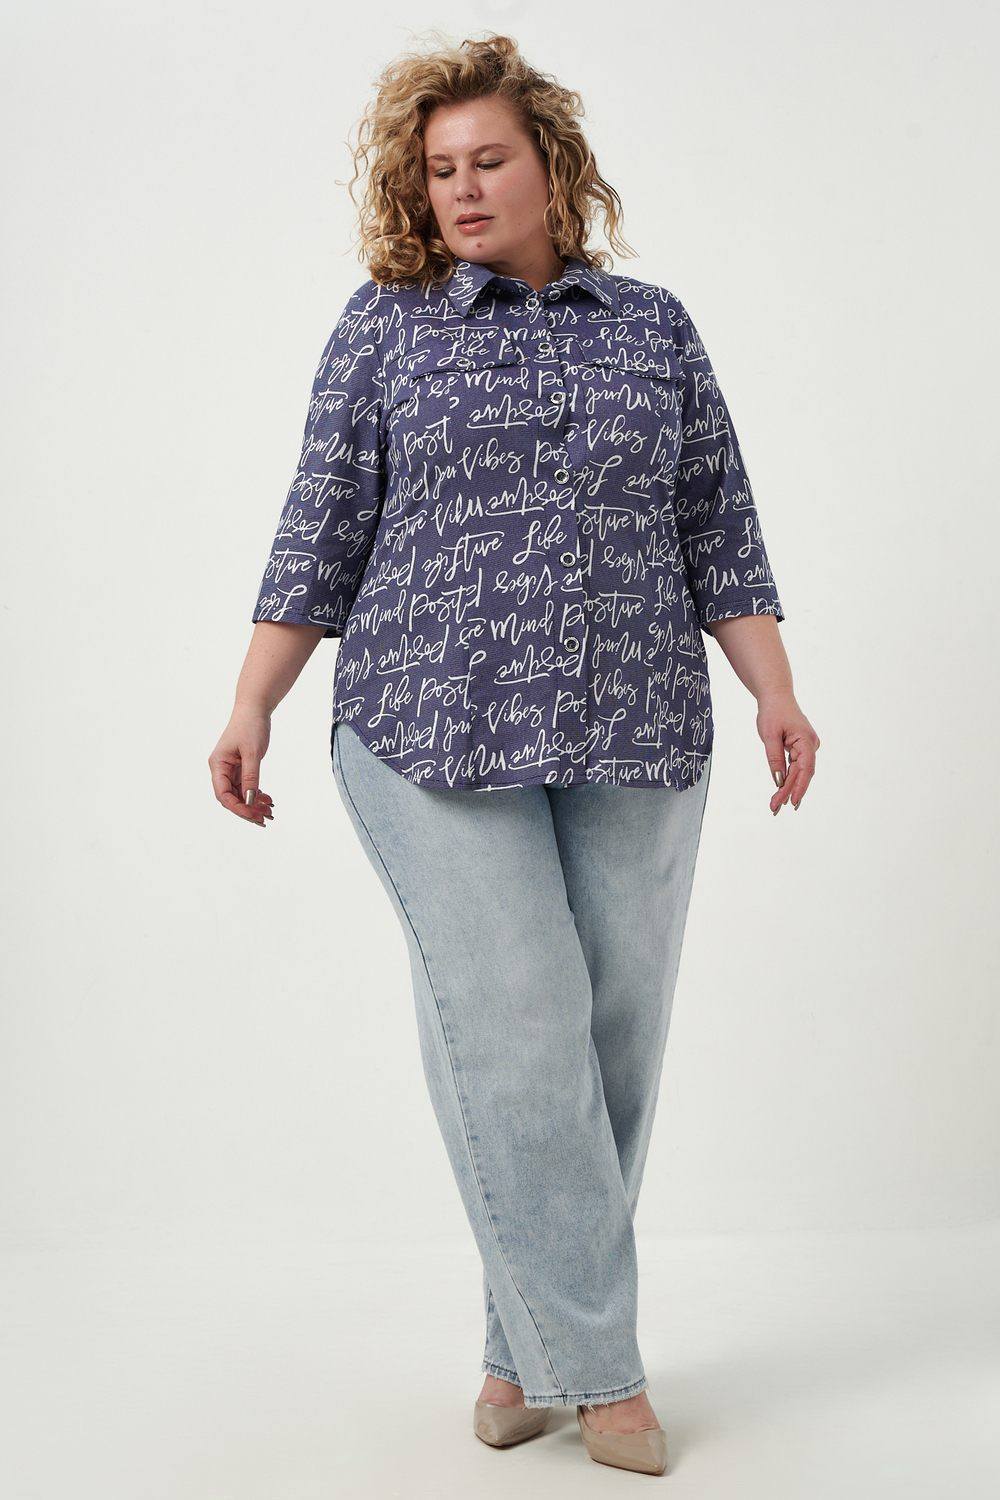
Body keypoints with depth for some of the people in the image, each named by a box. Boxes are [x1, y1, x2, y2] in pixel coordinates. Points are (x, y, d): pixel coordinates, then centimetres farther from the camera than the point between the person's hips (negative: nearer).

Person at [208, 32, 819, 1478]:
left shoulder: (654, 325, 13)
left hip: (635, 736, 3)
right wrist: (251, 710, 0)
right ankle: (594, 1367, 3)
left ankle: (527, 1348, 17)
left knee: (618, 1034, 3)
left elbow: (716, 529, 13)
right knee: (516, 1033, -9)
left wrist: (777, 694, 5)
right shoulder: (385, 324, 8)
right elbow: (323, 532, 6)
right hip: (435, 734, -2)